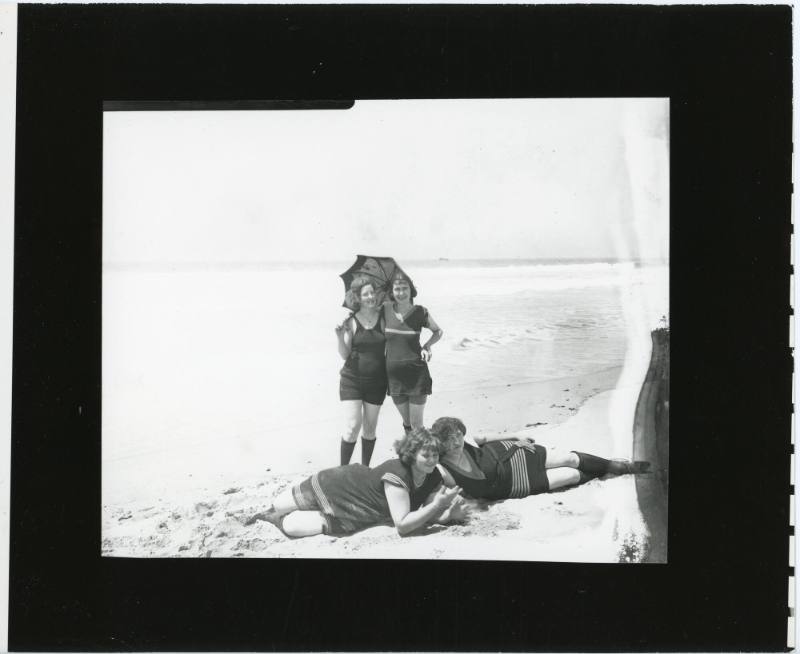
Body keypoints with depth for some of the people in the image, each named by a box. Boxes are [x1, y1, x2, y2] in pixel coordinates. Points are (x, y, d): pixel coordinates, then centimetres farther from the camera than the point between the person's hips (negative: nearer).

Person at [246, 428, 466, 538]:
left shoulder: (433, 478, -14)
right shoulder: (396, 475, -36)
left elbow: (434, 515, -12)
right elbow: (402, 525, -37)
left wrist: (452, 509, -32)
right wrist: (438, 504, -41)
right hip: (339, 486, -5)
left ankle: (277, 517, 30)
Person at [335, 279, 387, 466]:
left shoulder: (383, 318, -1)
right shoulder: (351, 322, -5)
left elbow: (388, 348, 6)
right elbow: (344, 354, -5)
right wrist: (341, 338, -20)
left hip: (376, 381, 2)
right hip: (352, 379, -2)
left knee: (370, 428, 11)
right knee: (353, 426, -11)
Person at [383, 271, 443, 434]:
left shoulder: (420, 312, -6)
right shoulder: (385, 310, -2)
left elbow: (438, 331, 11)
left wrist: (427, 346, -5)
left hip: (417, 372, -2)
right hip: (394, 373, 2)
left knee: (417, 425, -1)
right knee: (407, 423, 13)